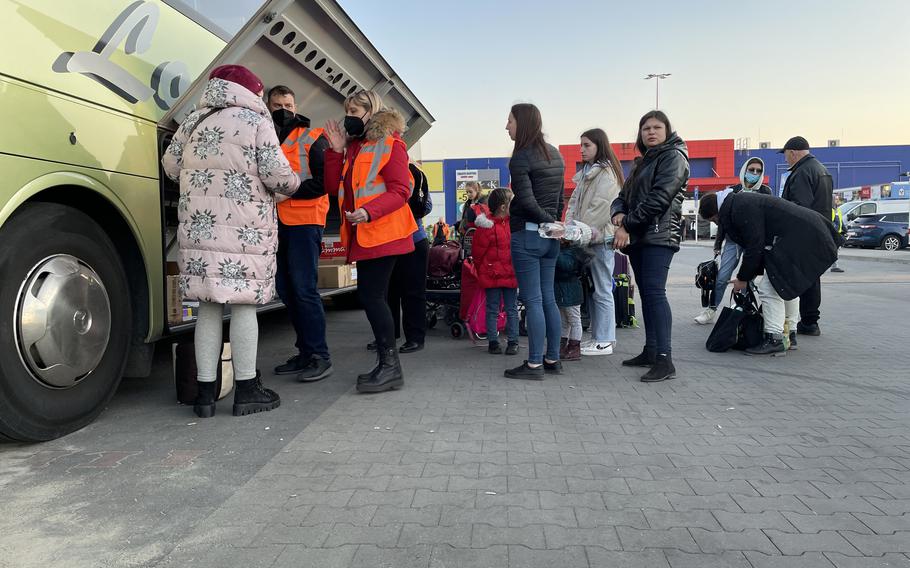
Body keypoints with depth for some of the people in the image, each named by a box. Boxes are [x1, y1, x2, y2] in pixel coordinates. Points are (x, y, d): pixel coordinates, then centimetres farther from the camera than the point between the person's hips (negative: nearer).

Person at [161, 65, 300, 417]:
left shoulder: (194, 120, 15)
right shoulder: (257, 121, -1)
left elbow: (171, 165, 15)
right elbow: (277, 175, -8)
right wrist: (293, 185, 13)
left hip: (199, 225, 5)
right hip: (244, 228, -5)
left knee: (209, 306, 8)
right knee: (243, 303, 1)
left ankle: (205, 393, 12)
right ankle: (246, 391, 8)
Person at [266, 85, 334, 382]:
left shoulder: (312, 138, 2)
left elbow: (324, 180, -8)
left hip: (304, 221, -7)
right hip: (277, 224, 7)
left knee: (304, 288, -12)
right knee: (285, 289, 7)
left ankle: (320, 356, -6)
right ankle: (305, 352, 17)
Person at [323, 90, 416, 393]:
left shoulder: (390, 144, -4)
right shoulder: (353, 146, 18)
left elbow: (400, 191, -12)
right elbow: (333, 186, 12)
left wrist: (370, 211, -26)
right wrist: (336, 150, 3)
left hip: (382, 233, -8)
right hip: (362, 235, 8)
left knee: (370, 294, -12)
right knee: (372, 296, 10)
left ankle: (390, 365, -4)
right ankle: (388, 365, 18)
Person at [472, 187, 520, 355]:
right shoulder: (487, 226, -13)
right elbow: (478, 253, -6)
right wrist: (483, 272, 2)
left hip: (510, 274, 5)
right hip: (492, 275, -5)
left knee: (512, 309, 9)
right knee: (493, 309, 5)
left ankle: (513, 341, 17)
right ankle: (493, 342, 15)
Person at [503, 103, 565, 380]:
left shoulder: (521, 157, -11)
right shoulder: (555, 154, 14)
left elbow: (526, 201, -18)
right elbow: (560, 197, 15)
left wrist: (550, 222, -7)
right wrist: (555, 222, 15)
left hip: (527, 233, -8)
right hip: (549, 235, 8)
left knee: (532, 300, -4)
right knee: (548, 298, 12)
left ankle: (534, 364, 1)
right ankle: (552, 359, 18)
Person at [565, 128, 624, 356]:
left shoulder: (607, 173, -9)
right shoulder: (586, 172, 19)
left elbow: (599, 209, -17)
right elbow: (574, 202, 15)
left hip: (601, 238, -9)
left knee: (602, 291, -3)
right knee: (591, 289, 13)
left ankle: (604, 341, 3)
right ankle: (597, 337, 21)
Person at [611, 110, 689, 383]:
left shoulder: (673, 156, -2)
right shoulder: (643, 161, 25)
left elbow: (659, 197, -15)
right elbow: (624, 195, 19)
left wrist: (628, 224, -15)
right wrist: (619, 213, -4)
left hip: (658, 235, -9)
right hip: (638, 237, 9)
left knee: (654, 292, -17)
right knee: (645, 293, 9)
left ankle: (664, 360, -20)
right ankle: (650, 351, 16)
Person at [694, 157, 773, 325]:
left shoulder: (765, 192, 6)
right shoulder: (733, 191, 9)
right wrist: (718, 244, 10)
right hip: (733, 240, 1)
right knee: (722, 276, -4)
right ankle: (711, 310, 6)